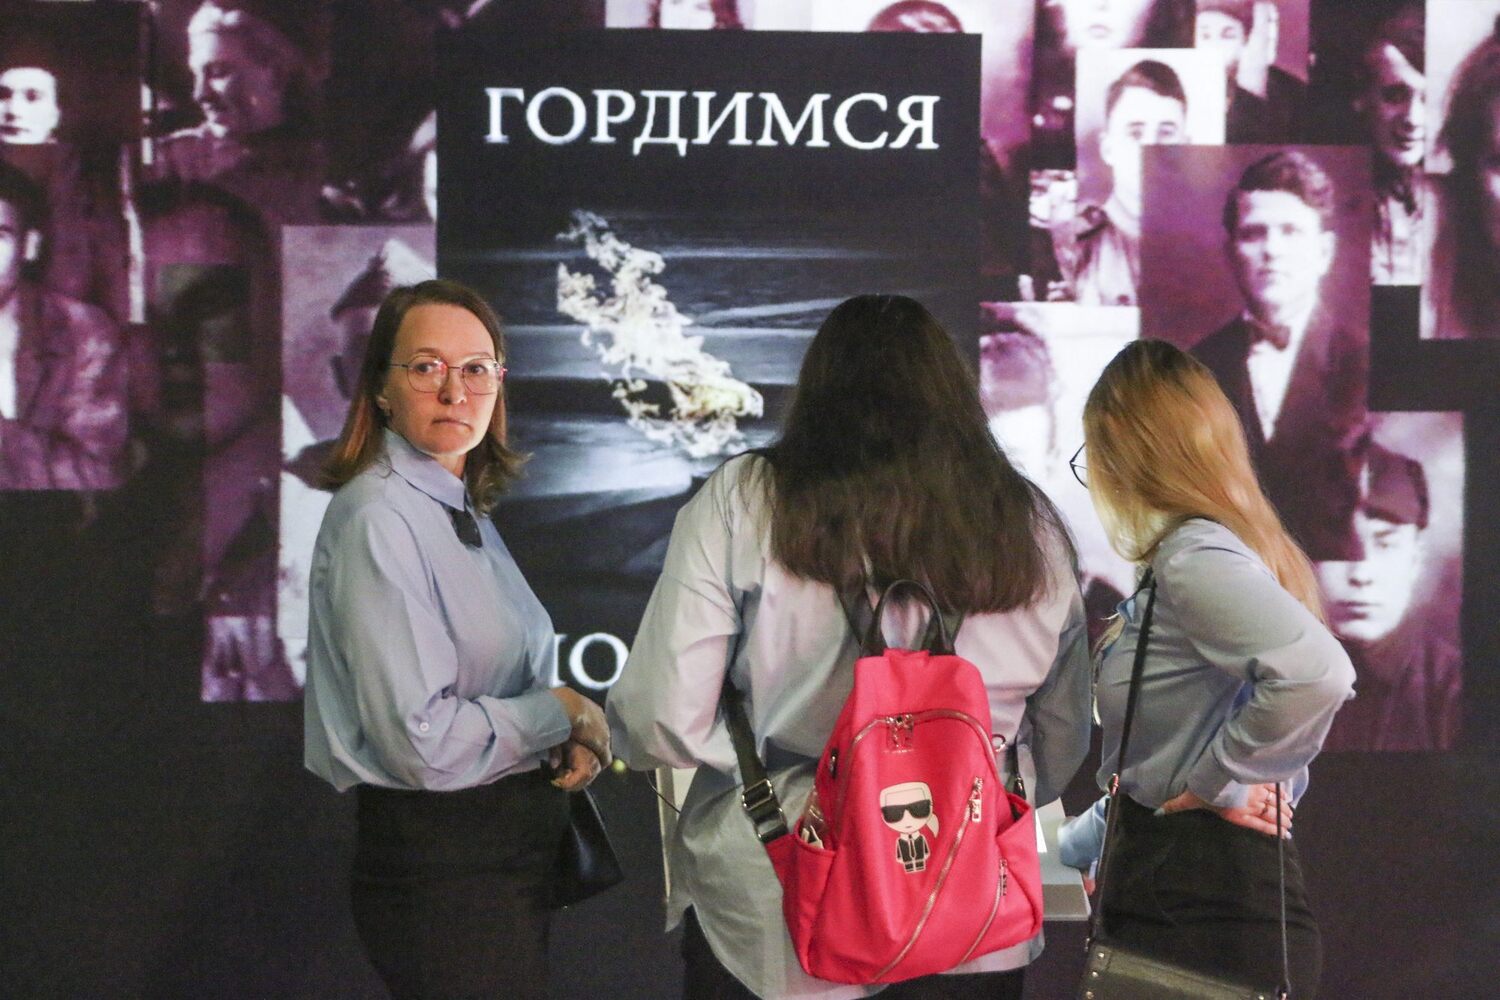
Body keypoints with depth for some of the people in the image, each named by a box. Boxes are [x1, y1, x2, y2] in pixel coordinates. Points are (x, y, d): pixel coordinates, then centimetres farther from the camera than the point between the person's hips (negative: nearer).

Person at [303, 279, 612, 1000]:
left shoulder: (466, 510, 12)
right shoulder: (379, 519, -17)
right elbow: (422, 741, -24)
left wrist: (568, 740, 4)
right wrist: (562, 714, -10)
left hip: (509, 858, 9)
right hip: (440, 869, -9)